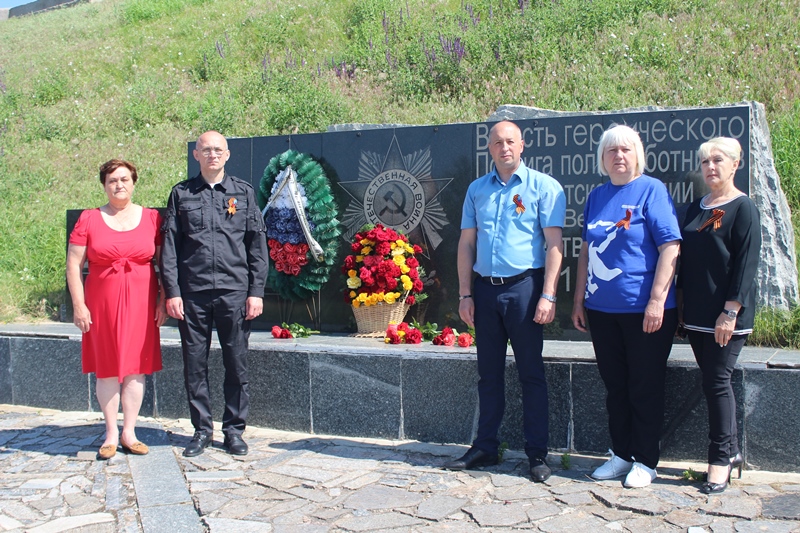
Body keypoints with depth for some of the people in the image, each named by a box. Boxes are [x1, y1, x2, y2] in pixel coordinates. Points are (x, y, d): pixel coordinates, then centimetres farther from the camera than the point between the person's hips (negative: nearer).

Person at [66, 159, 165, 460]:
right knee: (107, 368, 5)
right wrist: (79, 305, -6)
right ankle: (111, 435, 15)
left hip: (140, 304, 1)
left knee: (136, 366, 4)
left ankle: (128, 432, 14)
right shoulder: (89, 220, 2)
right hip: (102, 303, 0)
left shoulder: (151, 218, 3)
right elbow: (73, 265, 0)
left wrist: (163, 300, -1)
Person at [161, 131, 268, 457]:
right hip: (192, 293, 1)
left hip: (234, 291, -1)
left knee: (236, 363, 4)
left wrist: (256, 291, -1)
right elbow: (169, 246, 7)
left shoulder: (243, 192, 9)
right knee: (195, 363, 6)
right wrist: (171, 291, -2)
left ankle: (234, 430, 17)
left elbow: (257, 244, 6)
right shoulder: (182, 194, 9)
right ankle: (202, 429, 20)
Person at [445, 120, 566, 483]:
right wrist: (465, 294, 6)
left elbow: (553, 244, -6)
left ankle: (537, 453, 10)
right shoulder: (477, 189, 12)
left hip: (524, 286, -4)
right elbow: (466, 243, 12)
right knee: (489, 372, 11)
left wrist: (548, 295, -13)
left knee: (531, 373, 2)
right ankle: (484, 448, 21)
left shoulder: (542, 186, -1)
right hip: (485, 288, 4)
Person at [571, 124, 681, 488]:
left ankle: (645, 461, 17)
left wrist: (657, 301, -17)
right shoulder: (596, 196, 11)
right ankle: (621, 455, 27)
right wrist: (579, 300, 12)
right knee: (615, 386, 14)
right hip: (602, 308, 6)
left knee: (645, 387, 4)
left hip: (644, 310, -5)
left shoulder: (652, 190, -6)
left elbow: (670, 247, -12)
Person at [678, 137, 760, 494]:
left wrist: (731, 311, -18)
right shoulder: (696, 208, 14)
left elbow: (746, 264, -13)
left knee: (717, 382, -4)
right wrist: (680, 305, 13)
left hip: (726, 316, -7)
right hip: (696, 314, 7)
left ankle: (721, 458, 7)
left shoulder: (743, 208, -7)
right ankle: (731, 451, 22)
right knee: (714, 382, 11)